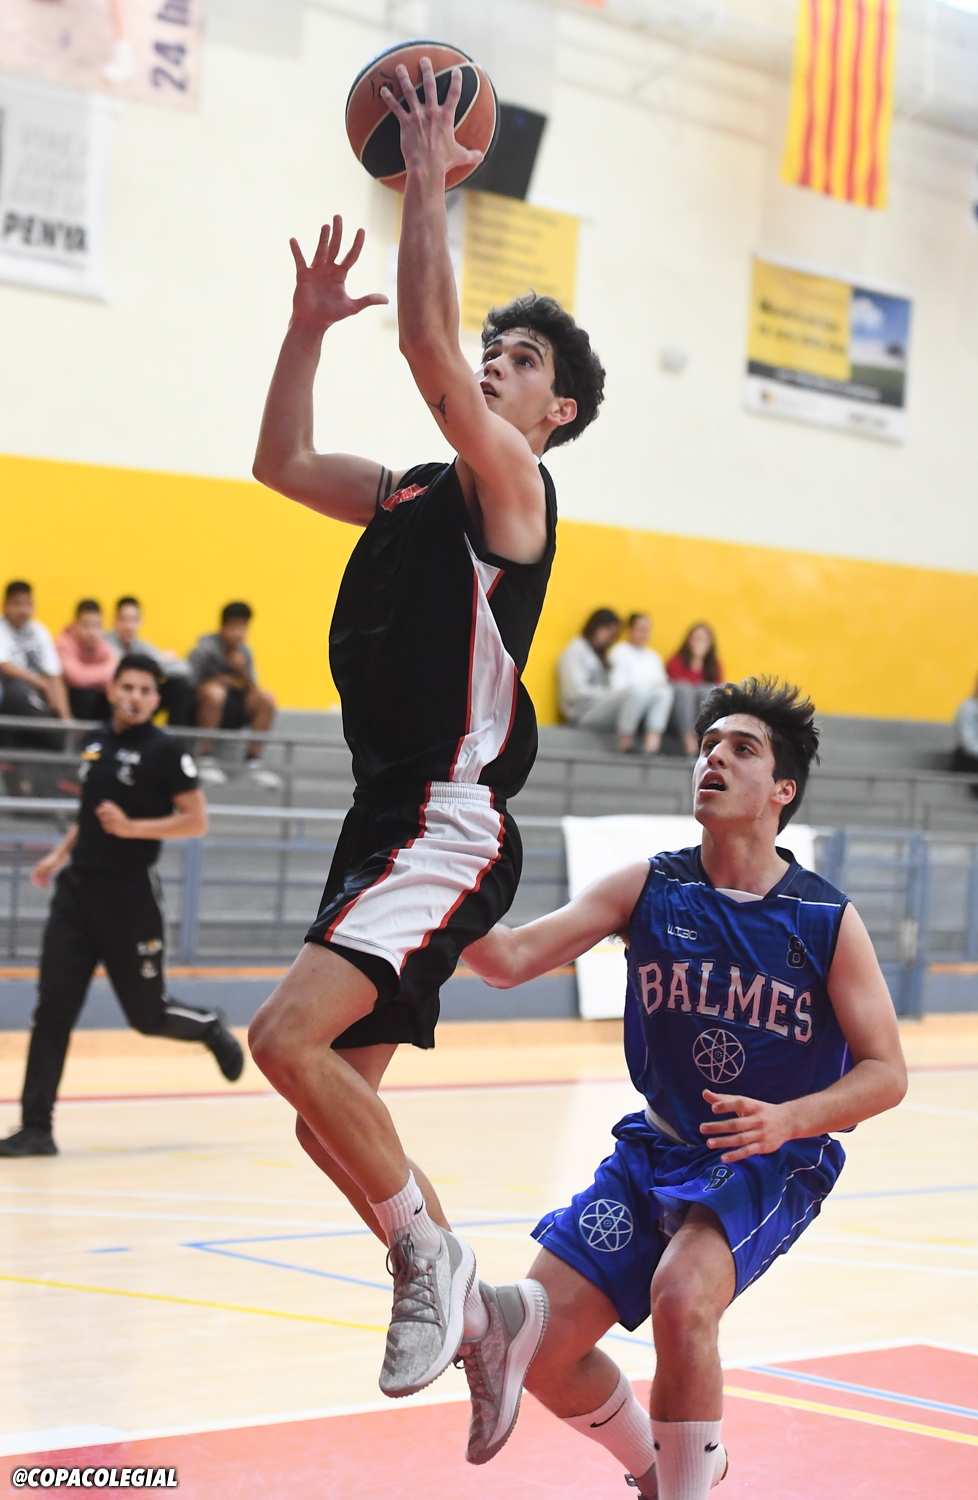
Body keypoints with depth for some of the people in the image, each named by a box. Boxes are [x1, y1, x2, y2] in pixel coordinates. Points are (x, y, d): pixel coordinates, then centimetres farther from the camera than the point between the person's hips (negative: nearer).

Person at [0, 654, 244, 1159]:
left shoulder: (163, 751, -8)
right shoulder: (93, 740, 10)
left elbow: (196, 821, -9)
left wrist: (133, 828, -20)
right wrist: (60, 854, 16)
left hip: (130, 896, -5)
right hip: (78, 889, 5)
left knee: (148, 1014, 7)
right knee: (52, 1008, -5)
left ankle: (211, 1028, 40)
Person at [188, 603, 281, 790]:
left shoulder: (244, 651, 3)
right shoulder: (204, 649, -12)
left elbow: (252, 689, 1)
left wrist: (242, 672, -17)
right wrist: (218, 681, -24)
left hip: (231, 714, 5)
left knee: (265, 698, -19)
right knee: (214, 691, -38)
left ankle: (253, 759, -12)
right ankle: (206, 758, -30)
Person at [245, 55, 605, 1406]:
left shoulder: (510, 487, -6)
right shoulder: (411, 494, 17)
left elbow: (425, 344, -18)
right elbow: (280, 462, 24)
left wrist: (429, 184, -13)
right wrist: (310, 321, 18)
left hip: (450, 830, -9)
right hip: (389, 823, 9)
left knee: (290, 1037, -23)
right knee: (334, 1111, 9)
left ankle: (429, 1259, -7)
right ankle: (464, 1306, 22)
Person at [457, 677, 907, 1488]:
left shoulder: (828, 921, -9)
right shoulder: (649, 889, -3)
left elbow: (886, 1072, -7)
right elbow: (510, 959, -10)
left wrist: (787, 1121, -24)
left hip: (770, 1164, -4)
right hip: (658, 1147, 4)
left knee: (682, 1298, -33)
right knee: (540, 1343, -4)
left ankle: (686, 1483, -9)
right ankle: (656, 1465, 27)